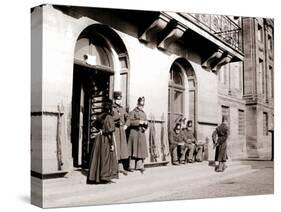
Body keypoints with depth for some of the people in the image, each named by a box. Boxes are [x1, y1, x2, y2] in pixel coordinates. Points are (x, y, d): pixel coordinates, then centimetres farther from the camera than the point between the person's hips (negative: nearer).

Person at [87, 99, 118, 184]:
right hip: (106, 140, -6)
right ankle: (104, 177, 6)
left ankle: (94, 177, 14)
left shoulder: (99, 117, 7)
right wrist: (112, 144, -13)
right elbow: (110, 132, -15)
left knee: (97, 158, 10)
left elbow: (95, 128, 11)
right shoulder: (109, 117, -11)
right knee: (106, 158, 4)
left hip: (98, 139, 6)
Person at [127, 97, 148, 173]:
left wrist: (146, 123, -4)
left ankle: (140, 166, 11)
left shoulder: (144, 113, 17)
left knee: (141, 149, 3)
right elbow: (130, 122, -11)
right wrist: (139, 122, -17)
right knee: (134, 149, -3)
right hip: (134, 132, -5)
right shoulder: (133, 112, 0)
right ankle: (132, 166, 5)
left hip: (142, 133, 5)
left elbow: (146, 124, 18)